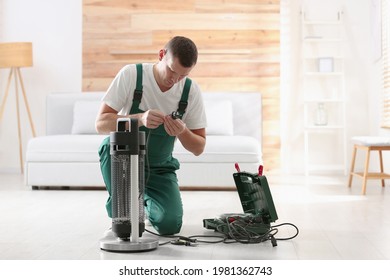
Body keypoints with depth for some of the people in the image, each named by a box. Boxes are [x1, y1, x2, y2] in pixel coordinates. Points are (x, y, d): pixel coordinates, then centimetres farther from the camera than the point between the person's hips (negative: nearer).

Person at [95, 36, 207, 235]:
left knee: (170, 225, -17)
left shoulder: (191, 90, -11)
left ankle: (146, 202, 20)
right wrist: (140, 118, -38)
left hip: (160, 168, 2)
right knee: (112, 147, -36)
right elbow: (100, 124, -21)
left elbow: (199, 148, -7)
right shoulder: (131, 74, -18)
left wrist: (182, 132, -30)